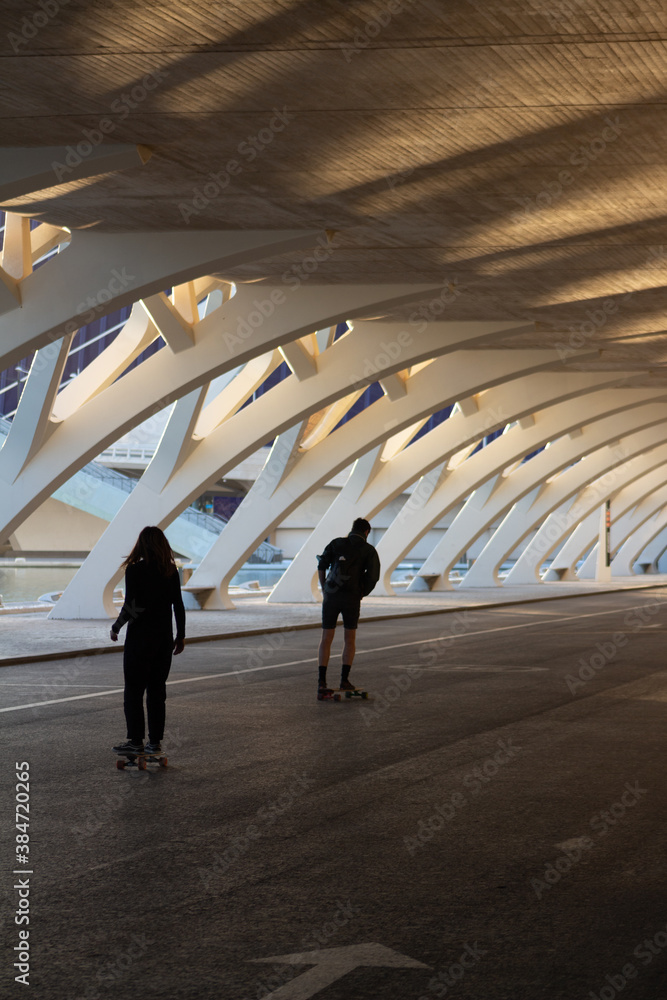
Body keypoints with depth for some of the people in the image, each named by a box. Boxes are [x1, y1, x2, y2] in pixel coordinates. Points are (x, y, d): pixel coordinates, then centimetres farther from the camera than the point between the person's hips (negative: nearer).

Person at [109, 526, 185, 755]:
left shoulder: (134, 571, -12)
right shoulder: (171, 572, 2)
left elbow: (131, 606, -16)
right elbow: (178, 606, 5)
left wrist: (116, 627, -1)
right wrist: (181, 635, 13)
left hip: (140, 637, -5)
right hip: (164, 637, 5)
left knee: (134, 690, 2)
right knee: (157, 690, 10)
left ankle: (136, 740, 1)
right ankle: (155, 741, 11)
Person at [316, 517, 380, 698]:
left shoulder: (336, 543, 9)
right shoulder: (369, 550, 4)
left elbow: (322, 565, 0)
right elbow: (373, 576, -7)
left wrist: (324, 590, 9)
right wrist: (361, 595, 9)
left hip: (331, 595, 1)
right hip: (351, 598, -1)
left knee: (326, 638, 8)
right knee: (349, 638, 16)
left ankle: (322, 682, -2)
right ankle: (345, 679, 7)